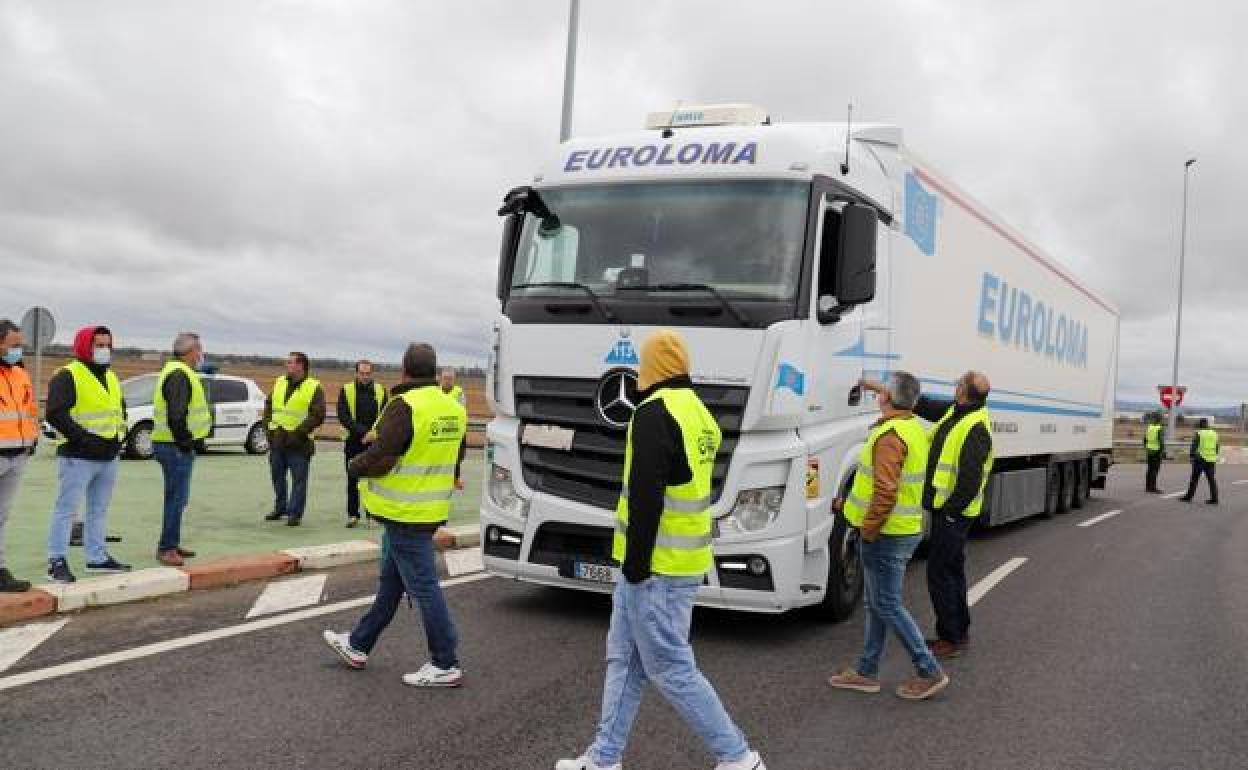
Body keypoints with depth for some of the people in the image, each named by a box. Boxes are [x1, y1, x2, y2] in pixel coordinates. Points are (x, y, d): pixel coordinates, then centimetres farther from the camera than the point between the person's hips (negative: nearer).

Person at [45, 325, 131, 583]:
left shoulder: (111, 377, 16)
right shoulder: (67, 376, -10)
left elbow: (120, 407, 28)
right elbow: (55, 413, -19)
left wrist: (120, 433, 11)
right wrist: (84, 437, -21)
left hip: (109, 456, 8)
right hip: (78, 457, -8)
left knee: (99, 510, 15)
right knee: (66, 509, -5)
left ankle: (97, 557, 25)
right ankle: (56, 561, 1)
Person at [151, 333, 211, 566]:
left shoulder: (180, 373, 19)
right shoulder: (179, 375, -16)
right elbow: (176, 415, -25)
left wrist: (189, 440, 21)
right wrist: (186, 442, -21)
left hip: (177, 445, 11)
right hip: (176, 447, -11)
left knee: (176, 497, 17)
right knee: (177, 497, -8)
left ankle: (172, 544, 25)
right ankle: (166, 549, -5)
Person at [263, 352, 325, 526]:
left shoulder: (314, 387, -7)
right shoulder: (279, 382, 11)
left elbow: (318, 415, -13)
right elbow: (268, 405, 18)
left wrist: (299, 432, -17)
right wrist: (269, 426, 5)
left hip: (298, 443, -6)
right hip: (277, 440, 6)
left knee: (298, 479, -2)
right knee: (277, 477, 15)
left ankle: (295, 514, 5)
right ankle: (280, 508, 30)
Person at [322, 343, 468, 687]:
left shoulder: (405, 407, -20)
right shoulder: (453, 409, 6)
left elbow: (379, 458, -21)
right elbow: (455, 457, 15)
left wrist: (356, 465, -2)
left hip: (405, 513, -9)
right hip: (431, 509, 9)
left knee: (423, 586, -2)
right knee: (391, 582, 18)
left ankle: (445, 665, 5)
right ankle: (358, 645, 33)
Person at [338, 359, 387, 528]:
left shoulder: (380, 391, 6)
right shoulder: (346, 390, 1)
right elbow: (343, 416, -8)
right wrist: (362, 431, -18)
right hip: (353, 441, -1)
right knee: (353, 479, 4)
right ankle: (353, 515, 12)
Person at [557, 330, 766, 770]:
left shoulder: (655, 414, -18)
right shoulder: (699, 413, 12)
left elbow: (646, 498, -23)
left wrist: (636, 565, -17)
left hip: (656, 568, -10)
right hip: (684, 560, 10)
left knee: (671, 669, -1)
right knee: (624, 660, 15)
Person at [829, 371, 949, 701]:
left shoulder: (889, 436, -22)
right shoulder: (914, 427, 8)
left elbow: (886, 492, -28)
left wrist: (868, 531, -18)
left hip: (887, 534, -10)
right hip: (907, 529, 10)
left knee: (887, 606, -1)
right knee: (876, 604, 16)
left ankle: (929, 672, 5)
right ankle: (866, 672, 24)